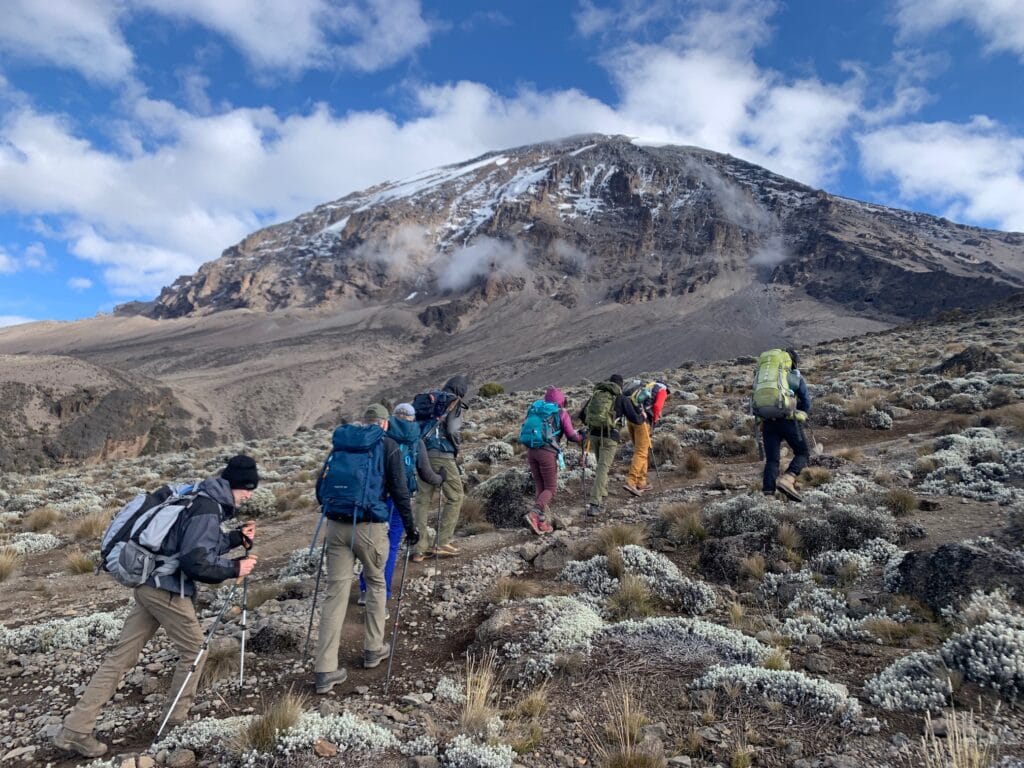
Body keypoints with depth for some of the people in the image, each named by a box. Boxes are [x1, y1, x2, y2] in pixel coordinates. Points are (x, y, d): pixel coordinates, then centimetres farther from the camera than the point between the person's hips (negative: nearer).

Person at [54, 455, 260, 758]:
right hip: (168, 589, -9)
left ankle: (75, 730, 14)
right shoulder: (208, 510, -19)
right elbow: (195, 563, -24)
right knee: (193, 648, 10)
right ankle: (176, 716, 23)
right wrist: (234, 568, -13)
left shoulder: (204, 500, 11)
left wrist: (236, 537, 14)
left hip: (150, 583, 9)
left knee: (121, 655, 11)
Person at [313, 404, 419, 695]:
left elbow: (321, 487, 16)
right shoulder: (388, 445, 2)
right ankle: (373, 649, 30)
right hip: (370, 527, -3)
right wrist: (410, 526, 7)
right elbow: (399, 491, -3)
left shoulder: (340, 443, 14)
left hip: (336, 526, 3)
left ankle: (325, 672, 6)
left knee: (335, 591, 6)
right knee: (375, 583, 20)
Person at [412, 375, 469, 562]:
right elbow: (452, 431, -11)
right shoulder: (454, 403, -1)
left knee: (423, 501, 9)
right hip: (443, 456, -6)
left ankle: (419, 549, 8)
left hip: (423, 455, 6)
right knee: (455, 498, 9)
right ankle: (441, 543, 5)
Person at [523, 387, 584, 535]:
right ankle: (534, 514, -16)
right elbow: (571, 436, 1)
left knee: (540, 487, 14)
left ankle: (541, 522, 11)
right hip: (547, 453, -5)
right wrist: (582, 438, 20)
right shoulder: (562, 413, 3)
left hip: (531, 450, 5)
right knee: (550, 489, 6)